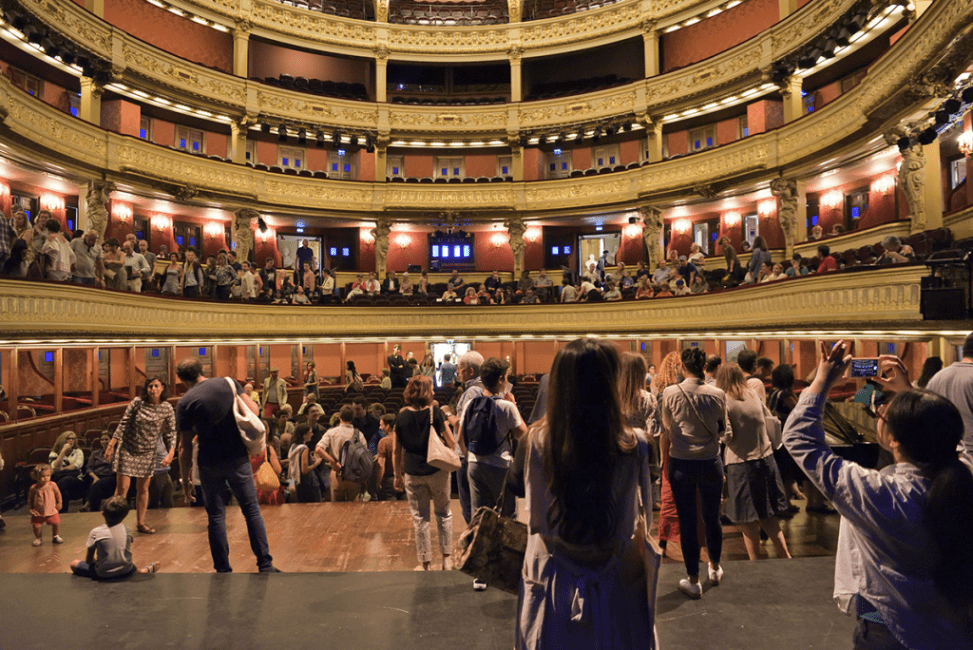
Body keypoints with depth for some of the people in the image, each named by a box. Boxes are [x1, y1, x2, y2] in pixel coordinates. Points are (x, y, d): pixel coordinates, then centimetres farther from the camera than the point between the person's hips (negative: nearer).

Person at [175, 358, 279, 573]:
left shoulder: (185, 402, -5)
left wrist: (185, 479, 3)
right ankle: (265, 565, 9)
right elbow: (254, 410, -3)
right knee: (252, 511, 9)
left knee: (216, 517, 11)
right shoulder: (229, 383, 0)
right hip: (238, 459, 2)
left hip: (210, 464, -1)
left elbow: (185, 446, -4)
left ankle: (223, 570, 17)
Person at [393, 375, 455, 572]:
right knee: (444, 513, 16)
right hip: (437, 470, -1)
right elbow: (451, 442, -8)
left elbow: (396, 450, 2)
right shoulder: (434, 412, -10)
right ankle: (447, 559, 17)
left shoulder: (401, 416, -2)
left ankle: (425, 563, 18)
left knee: (420, 518, 10)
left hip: (412, 474, 2)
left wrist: (397, 476, 12)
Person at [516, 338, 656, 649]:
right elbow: (641, 527, -8)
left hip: (553, 582, 1)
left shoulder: (537, 440, -18)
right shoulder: (632, 446, -20)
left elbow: (536, 521, -6)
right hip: (616, 588, 0)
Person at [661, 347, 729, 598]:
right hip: (711, 463, 2)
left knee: (686, 521, 7)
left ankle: (693, 580, 17)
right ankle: (715, 568, 38)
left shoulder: (670, 393, -11)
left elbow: (667, 427, 2)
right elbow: (723, 429, 6)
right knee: (712, 517, 18)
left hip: (681, 463, -2)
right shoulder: (717, 394, -8)